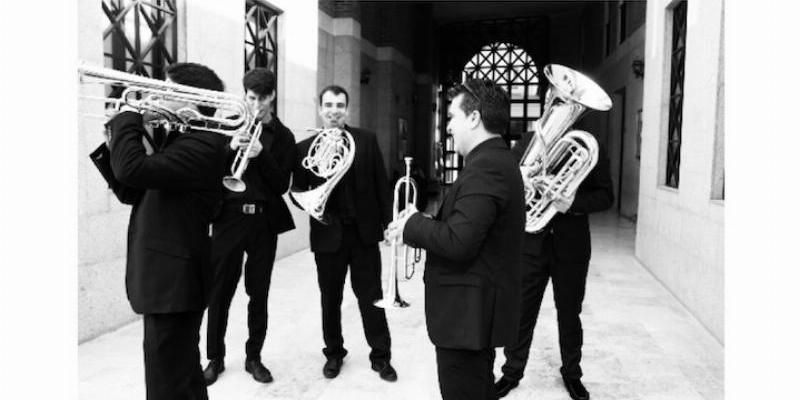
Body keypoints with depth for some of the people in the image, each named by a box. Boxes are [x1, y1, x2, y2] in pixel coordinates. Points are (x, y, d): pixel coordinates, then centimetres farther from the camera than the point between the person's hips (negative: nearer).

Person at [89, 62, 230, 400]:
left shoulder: (202, 143, -19)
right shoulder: (177, 136, 14)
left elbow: (132, 169, -30)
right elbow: (131, 192, 15)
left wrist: (127, 119, -14)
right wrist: (116, 140, 5)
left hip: (174, 280, -10)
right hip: (164, 276, 10)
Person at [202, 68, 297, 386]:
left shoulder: (282, 136, 5)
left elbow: (282, 185, -3)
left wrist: (261, 154, -17)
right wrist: (230, 148, -16)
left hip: (264, 219, 0)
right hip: (229, 217, 0)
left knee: (259, 292, 7)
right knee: (220, 291, 3)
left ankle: (254, 356, 22)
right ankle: (215, 357, 20)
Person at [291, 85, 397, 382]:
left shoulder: (366, 140, 2)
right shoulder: (305, 147, 1)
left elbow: (381, 184, 3)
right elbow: (297, 189, 3)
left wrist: (389, 221, 0)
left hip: (364, 231, 0)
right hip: (328, 234, 1)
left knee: (371, 297, 7)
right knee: (330, 299, 13)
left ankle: (381, 355, 21)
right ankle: (334, 353, 31)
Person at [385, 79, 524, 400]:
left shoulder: (485, 166, -21)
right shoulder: (496, 160, 13)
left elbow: (457, 243, -28)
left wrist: (411, 225, -13)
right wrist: (422, 223, 3)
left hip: (468, 312, -11)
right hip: (477, 311, 11)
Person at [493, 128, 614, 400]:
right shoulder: (528, 141, 3)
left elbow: (605, 196, -3)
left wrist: (574, 203, -21)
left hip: (571, 247, 0)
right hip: (530, 244, 1)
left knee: (569, 314, 15)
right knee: (521, 313, 7)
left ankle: (571, 374, 35)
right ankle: (512, 372, 25)